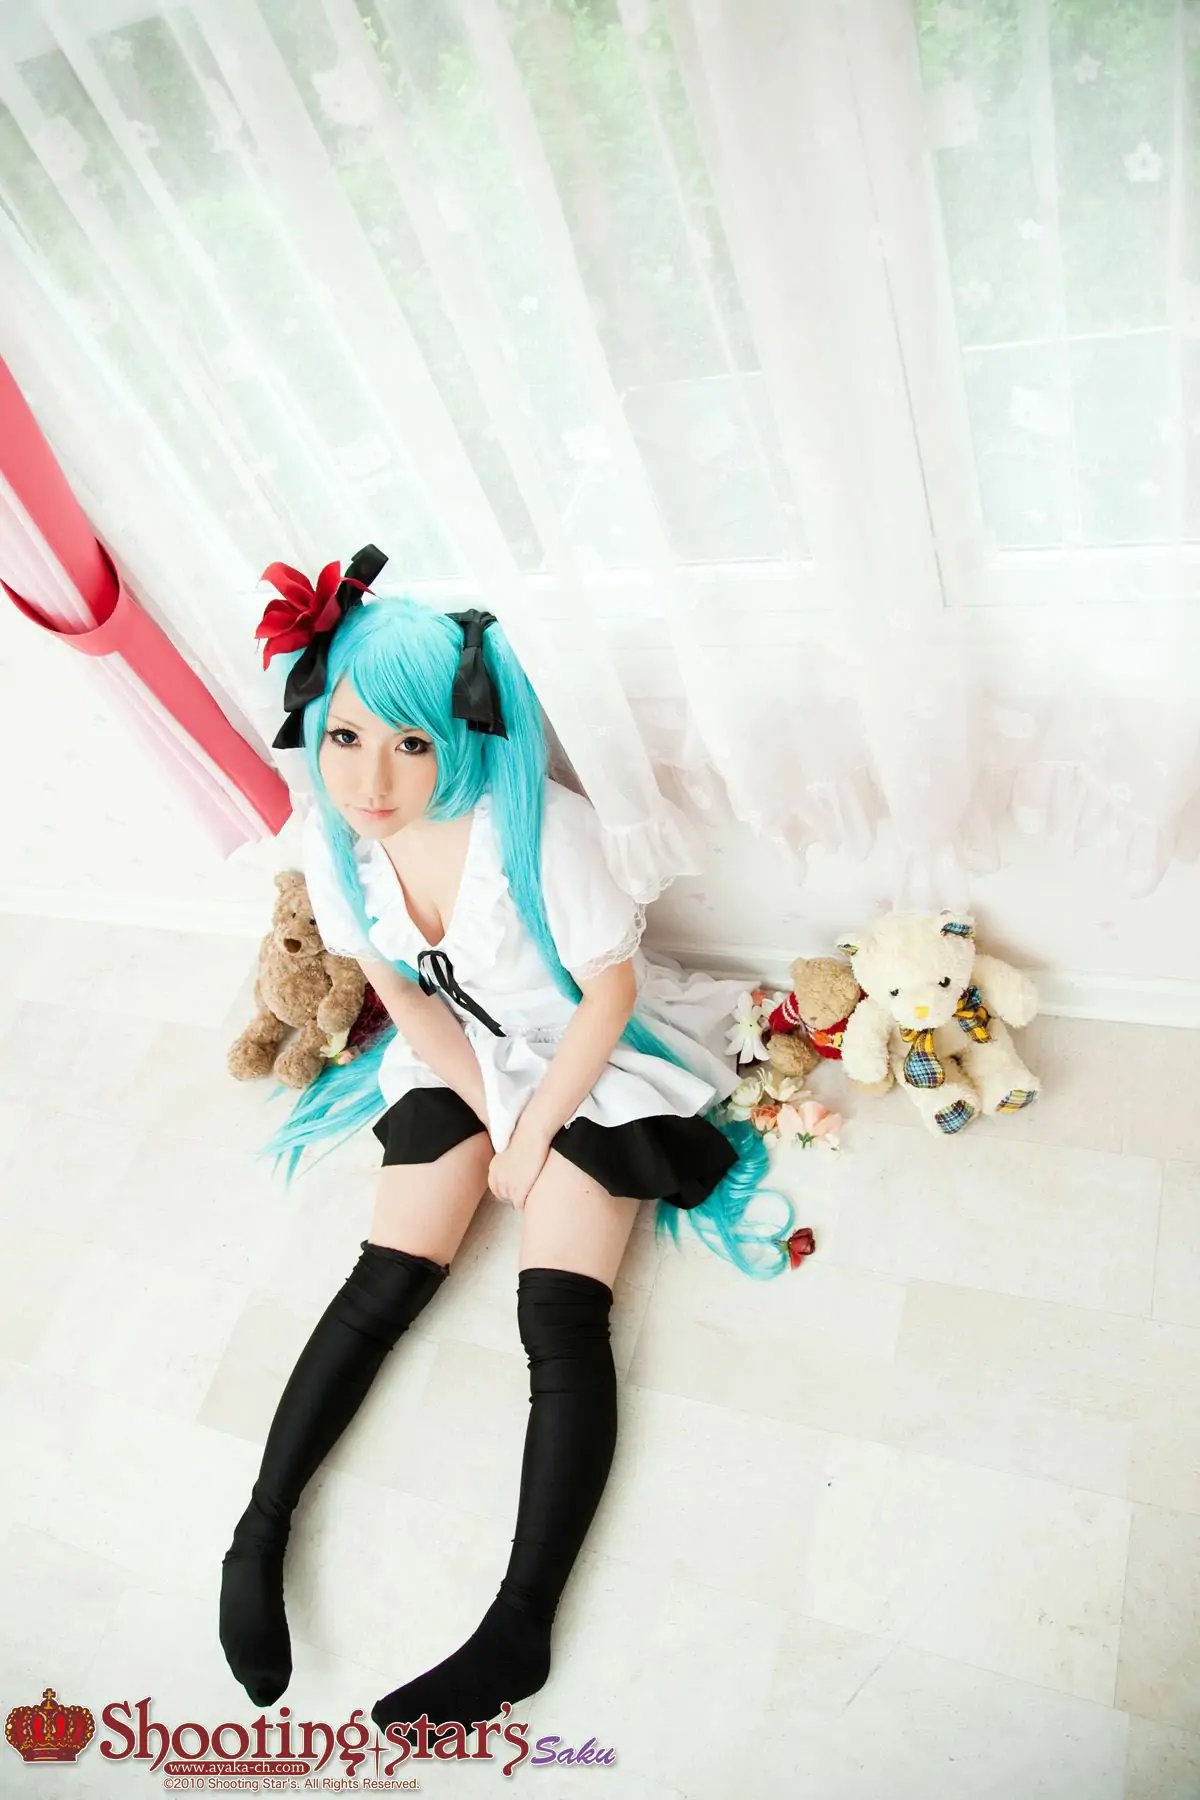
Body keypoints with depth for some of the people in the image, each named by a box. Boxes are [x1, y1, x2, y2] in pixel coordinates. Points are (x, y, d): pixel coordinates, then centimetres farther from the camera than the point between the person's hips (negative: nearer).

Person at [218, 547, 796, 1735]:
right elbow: (401, 995, -1)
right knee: (384, 1283, -2)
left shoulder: (539, 825, -29)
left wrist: (533, 1133, -11)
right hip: (456, 1060, 4)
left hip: (587, 1062, -4)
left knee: (561, 1322, -14)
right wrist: (491, 1116, -5)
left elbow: (609, 991, -18)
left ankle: (518, 1631, -10)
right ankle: (258, 1535, 9)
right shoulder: (336, 836, -14)